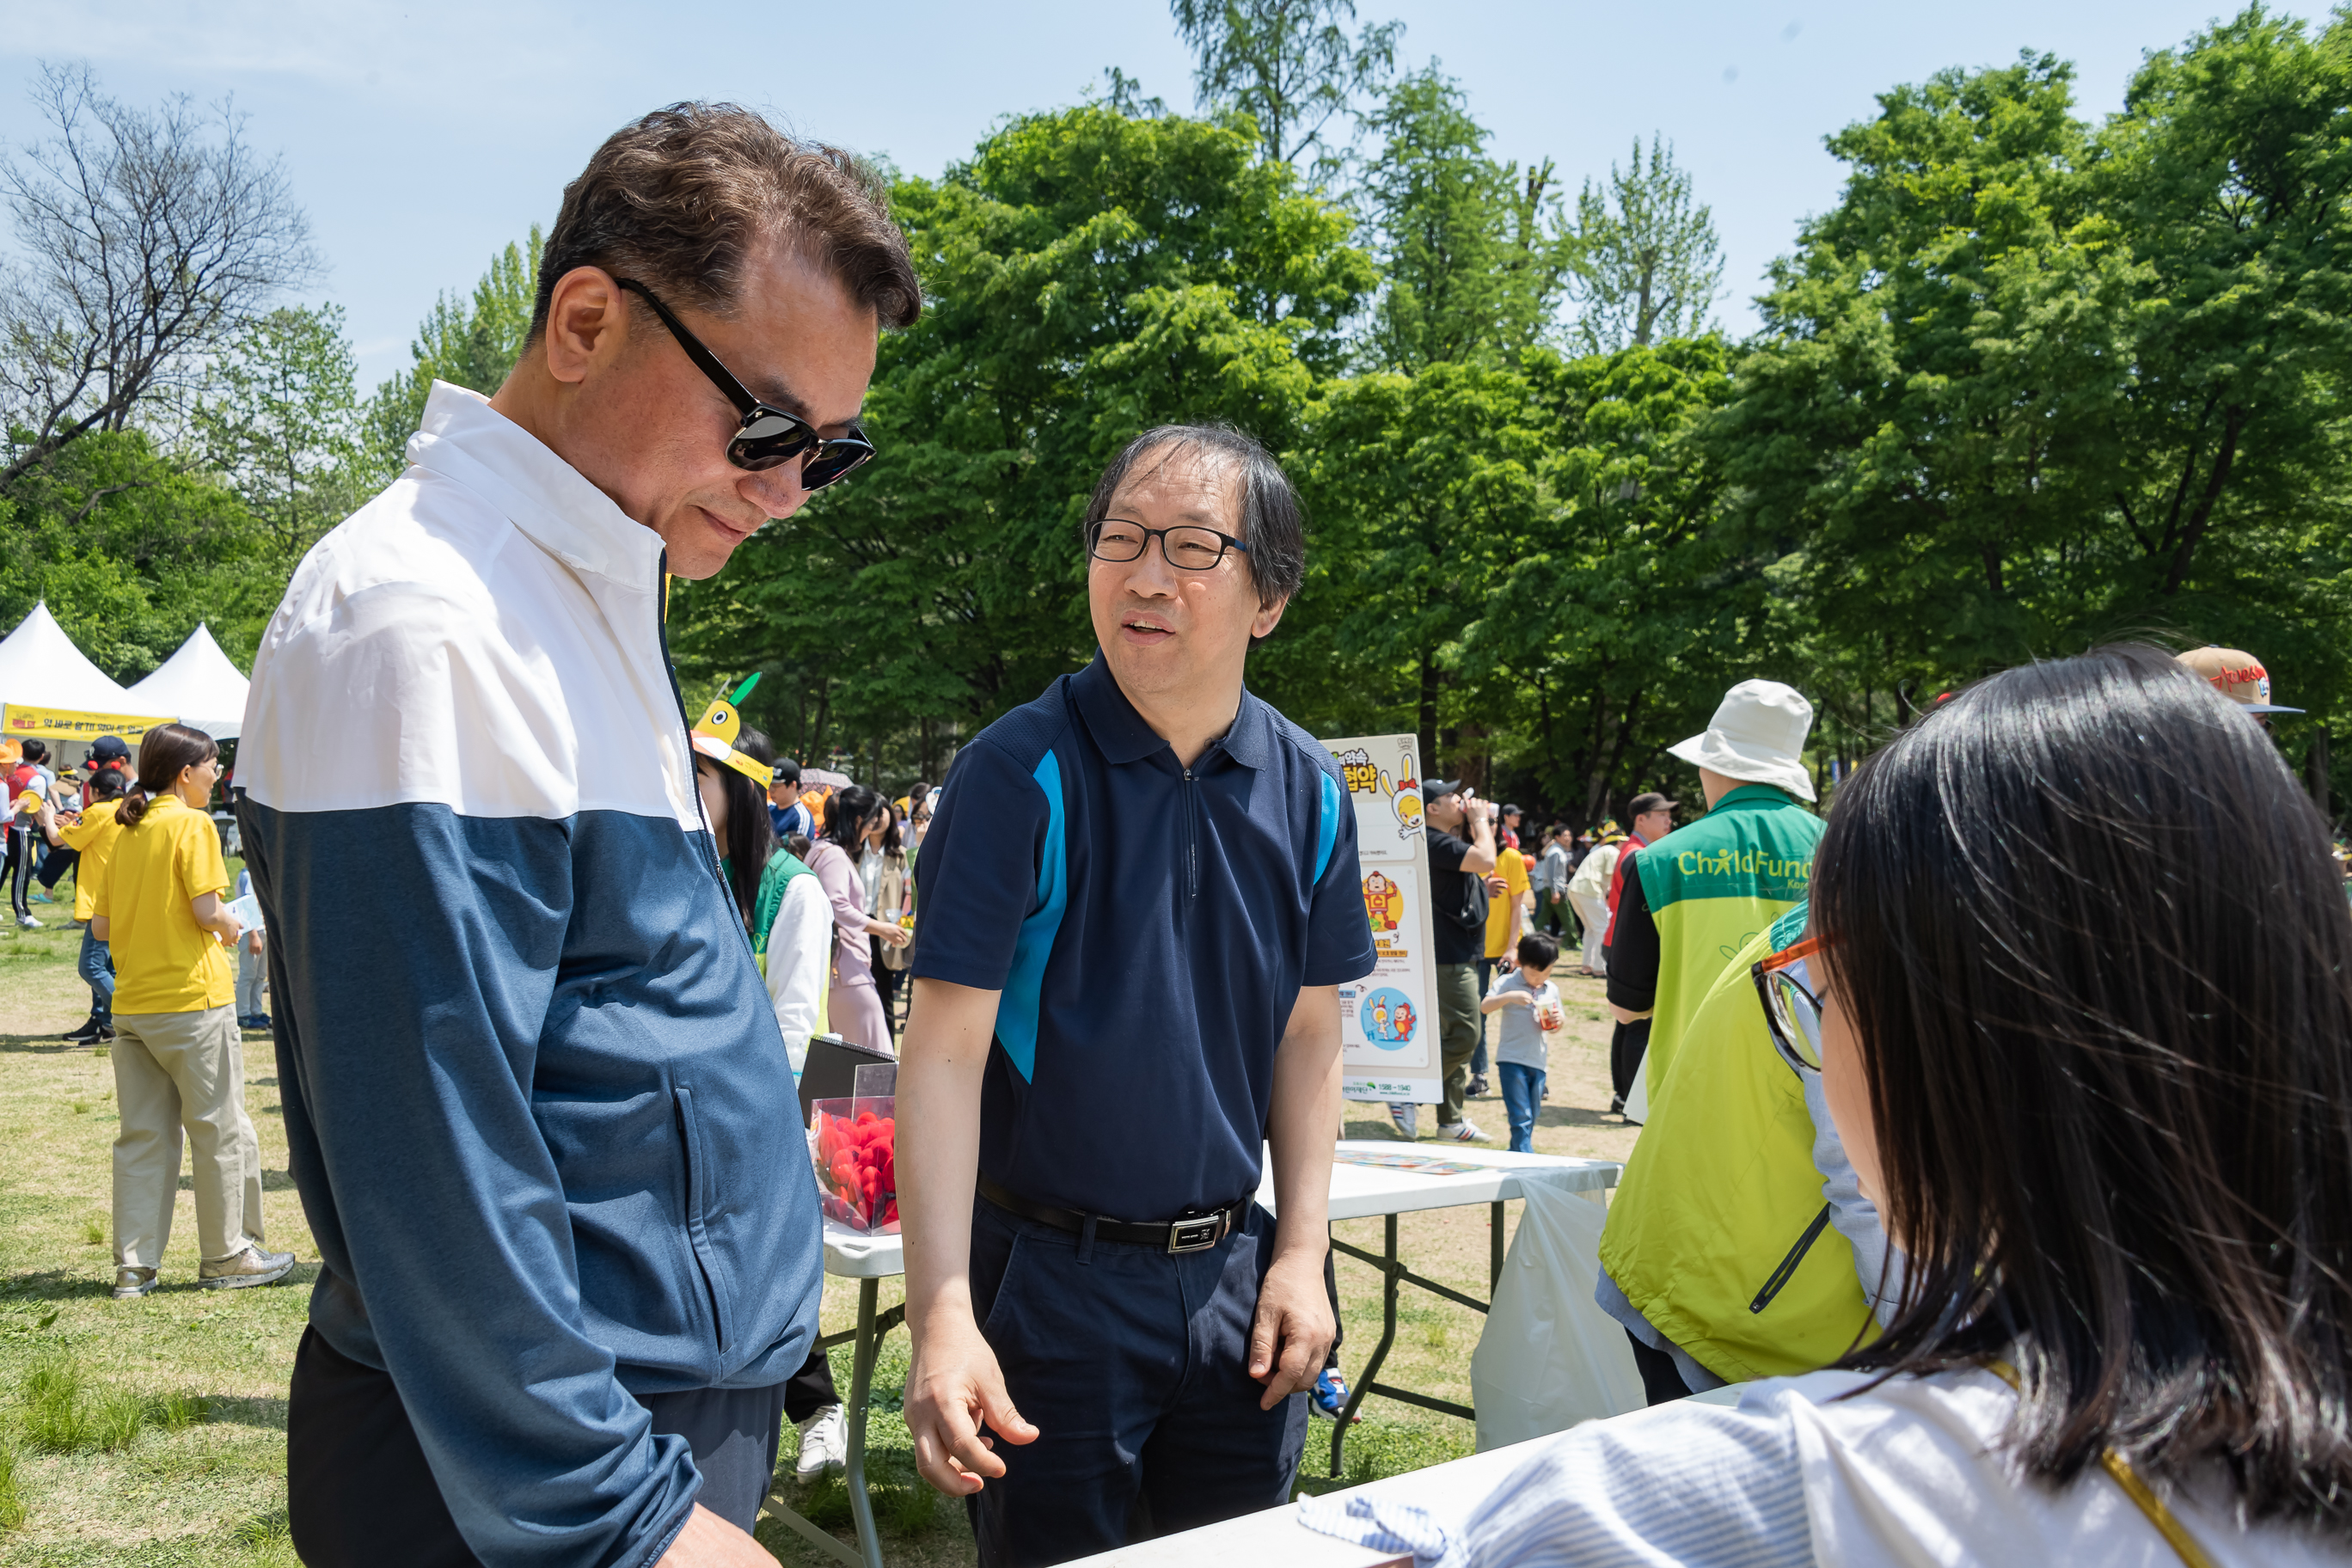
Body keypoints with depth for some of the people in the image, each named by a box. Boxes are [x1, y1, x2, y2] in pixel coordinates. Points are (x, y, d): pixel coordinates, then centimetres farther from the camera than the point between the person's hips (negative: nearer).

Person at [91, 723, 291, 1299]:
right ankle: (227, 1256, 12)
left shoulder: (128, 832, 11)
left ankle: (133, 1265, 12)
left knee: (143, 1134, 10)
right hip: (191, 998, -7)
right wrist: (232, 928, 2)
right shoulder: (192, 824, -9)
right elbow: (208, 910, -18)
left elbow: (101, 924, 12)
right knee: (220, 1130, 4)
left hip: (132, 1003, 7)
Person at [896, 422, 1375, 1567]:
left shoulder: (1307, 791, -1)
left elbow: (1308, 1033, 7)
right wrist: (943, 1320, -26)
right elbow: (946, 1052, -19)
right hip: (1050, 1277, -4)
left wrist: (1301, 1254, 1)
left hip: (1232, 1273, 5)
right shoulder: (1021, 774, -15)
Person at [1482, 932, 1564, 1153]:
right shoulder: (1507, 983, -4)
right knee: (1521, 1117, -12)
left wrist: (1559, 1022, -4)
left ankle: (1516, 1153, 26)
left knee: (1531, 1119, 13)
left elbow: (1555, 1028, 19)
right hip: (1512, 1059, -5)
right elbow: (1484, 1007, -16)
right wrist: (1509, 997, -29)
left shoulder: (1552, 990, 11)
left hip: (1538, 1061, 5)